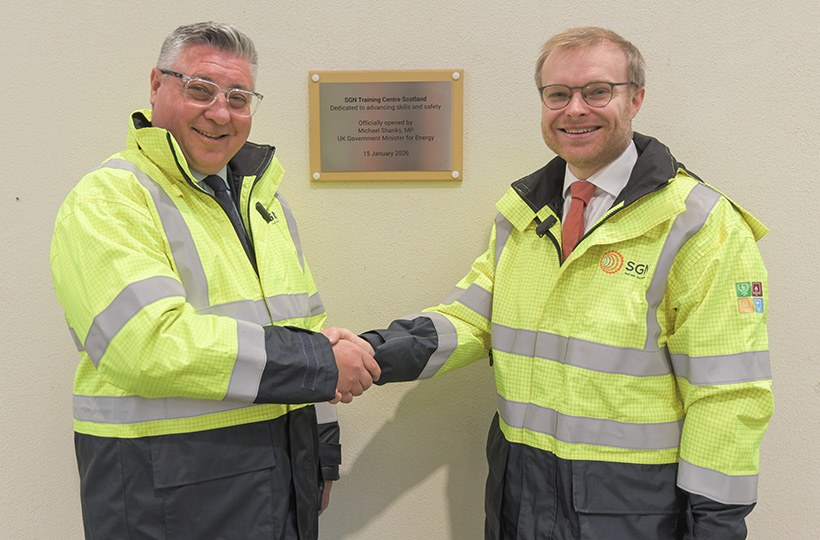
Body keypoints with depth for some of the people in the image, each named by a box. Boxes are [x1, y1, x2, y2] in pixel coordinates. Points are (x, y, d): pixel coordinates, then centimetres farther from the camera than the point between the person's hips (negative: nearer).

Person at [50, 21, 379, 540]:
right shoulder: (106, 200, -11)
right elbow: (151, 344, -25)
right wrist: (320, 362, -21)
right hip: (167, 496, -6)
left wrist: (322, 454, 14)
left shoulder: (265, 199, 12)